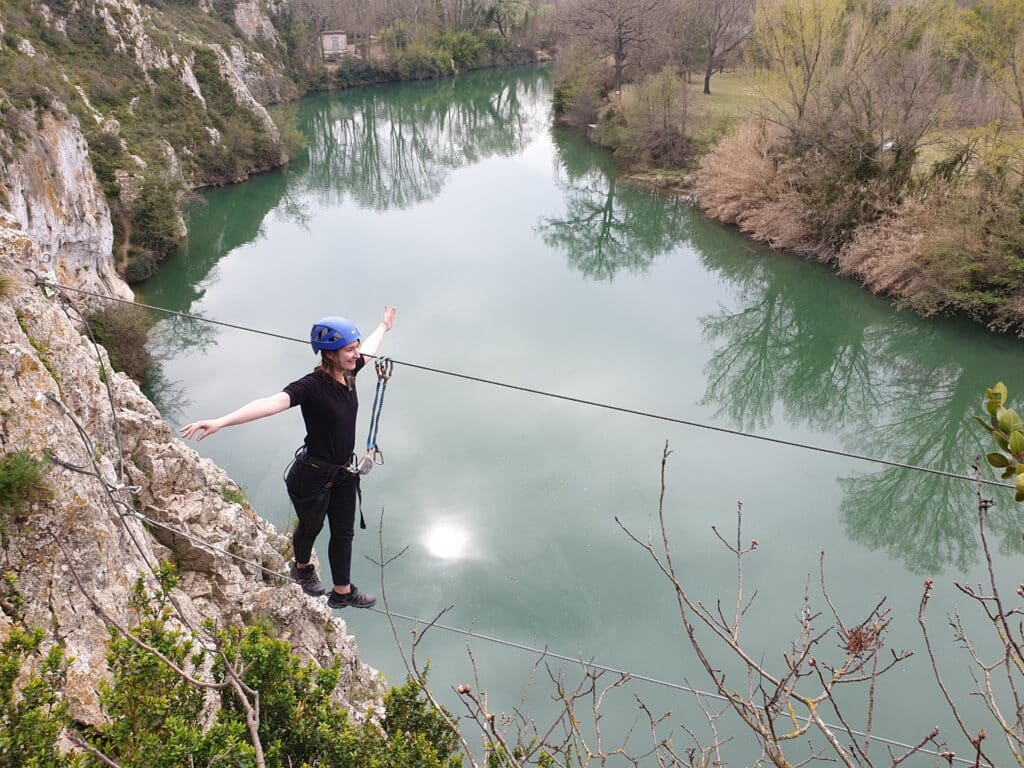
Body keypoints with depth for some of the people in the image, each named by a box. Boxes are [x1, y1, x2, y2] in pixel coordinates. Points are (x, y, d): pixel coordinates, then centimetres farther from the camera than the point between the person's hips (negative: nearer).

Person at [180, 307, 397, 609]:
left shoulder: (348, 372, -7)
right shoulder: (311, 386, -29)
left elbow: (369, 347, 15)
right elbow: (270, 403, -44)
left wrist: (384, 327, 35)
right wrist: (220, 422, -58)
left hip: (343, 473, 6)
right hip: (313, 476, -6)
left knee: (343, 532, 20)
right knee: (311, 527, 23)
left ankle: (342, 592, 41)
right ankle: (302, 569, 56)